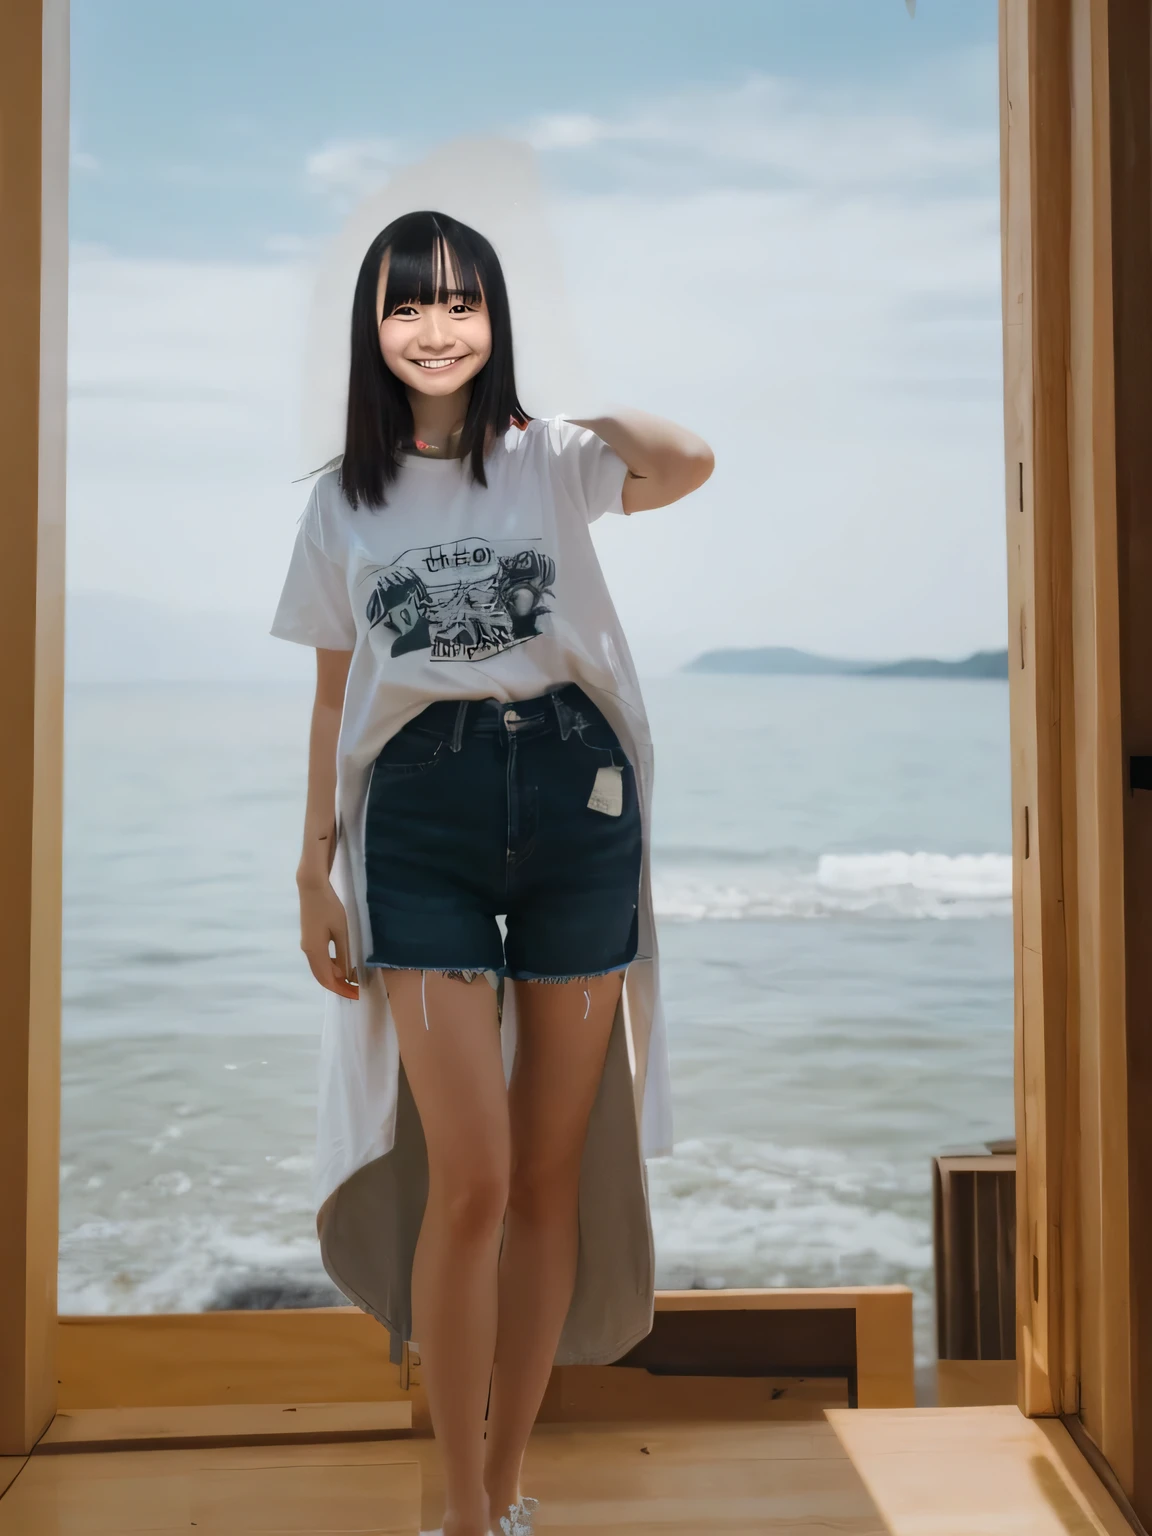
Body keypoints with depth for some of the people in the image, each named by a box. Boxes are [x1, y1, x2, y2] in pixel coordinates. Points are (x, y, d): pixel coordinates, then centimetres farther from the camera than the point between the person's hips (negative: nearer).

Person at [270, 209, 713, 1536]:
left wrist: (559, 399, -1)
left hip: (575, 795, 0)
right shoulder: (345, 500, 11)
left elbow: (692, 460, -15)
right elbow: (334, 697, 13)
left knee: (554, 1172, 6)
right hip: (423, 816, 0)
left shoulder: (553, 459, 6)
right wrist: (314, 870, 8)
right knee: (470, 1180, -8)